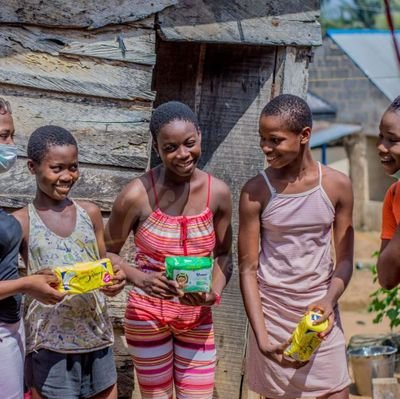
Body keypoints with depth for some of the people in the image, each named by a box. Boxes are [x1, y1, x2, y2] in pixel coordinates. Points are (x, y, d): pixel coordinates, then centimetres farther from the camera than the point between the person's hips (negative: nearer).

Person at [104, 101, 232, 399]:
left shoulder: (218, 192, -7)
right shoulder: (138, 194, -17)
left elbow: (223, 255, 5)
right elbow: (106, 253, -6)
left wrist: (215, 293, -13)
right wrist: (140, 279, -23)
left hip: (197, 317, 2)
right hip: (147, 315, -2)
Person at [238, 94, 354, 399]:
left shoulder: (338, 186, -4)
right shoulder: (255, 192, -8)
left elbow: (345, 259, 2)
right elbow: (248, 268, -7)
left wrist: (330, 300, -18)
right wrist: (262, 338, -15)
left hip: (320, 313, 1)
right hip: (272, 315, -1)